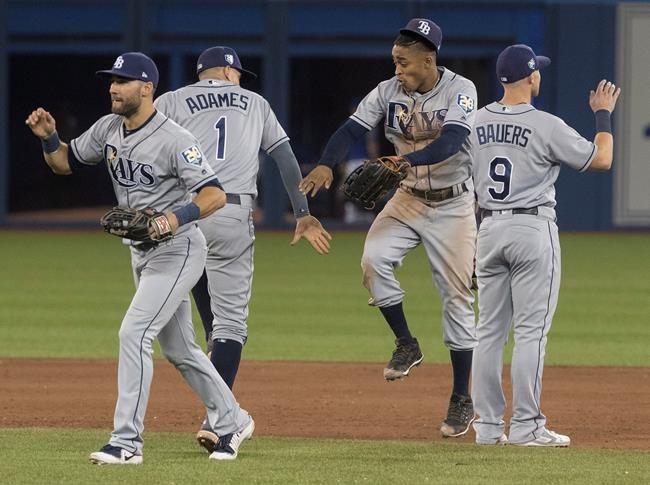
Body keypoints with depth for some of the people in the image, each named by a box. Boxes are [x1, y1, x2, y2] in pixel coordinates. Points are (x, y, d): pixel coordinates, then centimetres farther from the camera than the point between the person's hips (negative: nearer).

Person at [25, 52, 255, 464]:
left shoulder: (174, 139, -20)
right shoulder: (108, 129, 3)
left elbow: (215, 195, -26)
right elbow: (66, 163, 15)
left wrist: (177, 217, -42)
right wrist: (49, 138, -6)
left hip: (177, 251, -9)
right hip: (142, 254, 9)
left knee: (134, 333, -19)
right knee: (178, 348, 17)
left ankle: (127, 442, -17)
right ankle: (231, 422, 32)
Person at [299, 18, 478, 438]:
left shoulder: (461, 90, -17)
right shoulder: (388, 91, -5)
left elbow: (451, 143, -33)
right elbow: (352, 129, -15)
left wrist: (404, 161, -49)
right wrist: (326, 164, -35)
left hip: (453, 206, -3)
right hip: (409, 199, 4)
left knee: (457, 298, -2)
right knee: (374, 260, -22)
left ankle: (462, 400, 7)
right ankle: (406, 345, -1)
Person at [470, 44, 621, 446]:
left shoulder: (476, 123, 5)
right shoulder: (546, 126, -12)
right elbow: (601, 159, -5)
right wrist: (604, 114, 9)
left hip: (490, 228, 6)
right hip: (533, 229, -6)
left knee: (490, 330, 8)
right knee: (531, 329, -4)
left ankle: (488, 425, 8)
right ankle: (525, 426, -6)